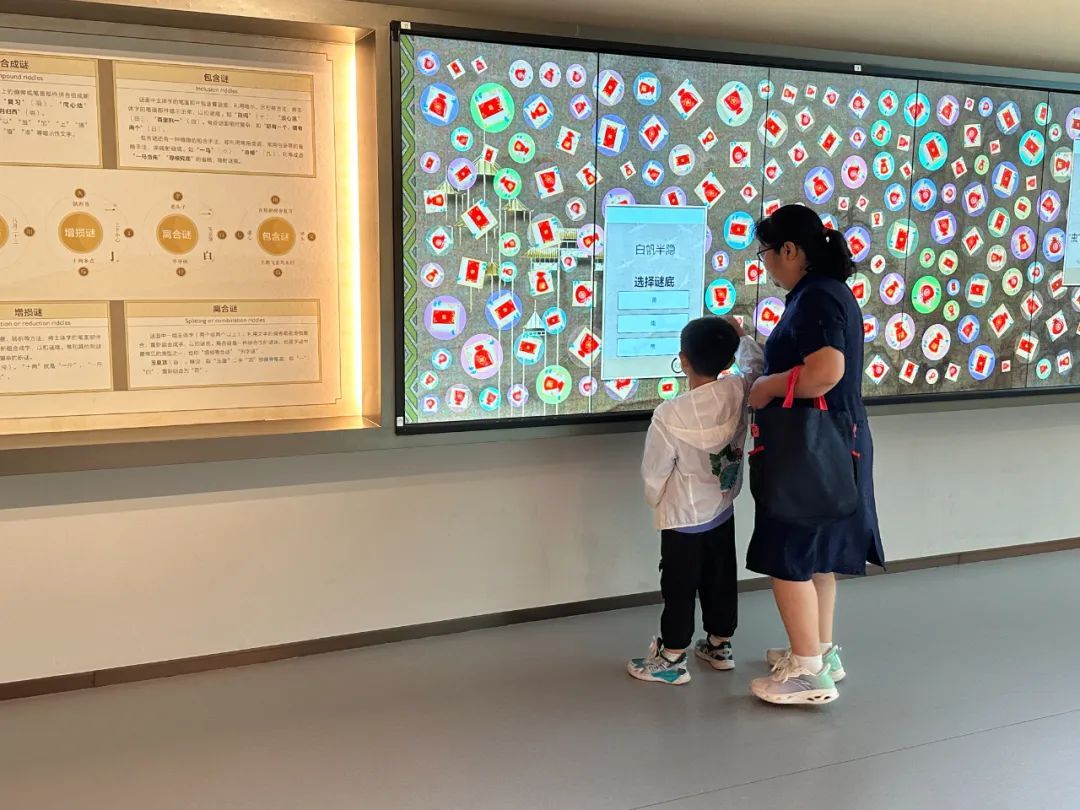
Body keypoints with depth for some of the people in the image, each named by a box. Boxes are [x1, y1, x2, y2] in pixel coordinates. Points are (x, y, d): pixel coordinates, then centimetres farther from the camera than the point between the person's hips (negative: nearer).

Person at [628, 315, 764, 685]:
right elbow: (756, 363, 10)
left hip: (682, 517, -5)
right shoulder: (739, 391, -14)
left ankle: (672, 660, 17)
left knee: (679, 588, 6)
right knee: (721, 580, 18)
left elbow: (654, 473, -15)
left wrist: (657, 503, 4)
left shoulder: (669, 414, -25)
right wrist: (739, 335, 23)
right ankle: (720, 646, 34)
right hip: (723, 511, 5)